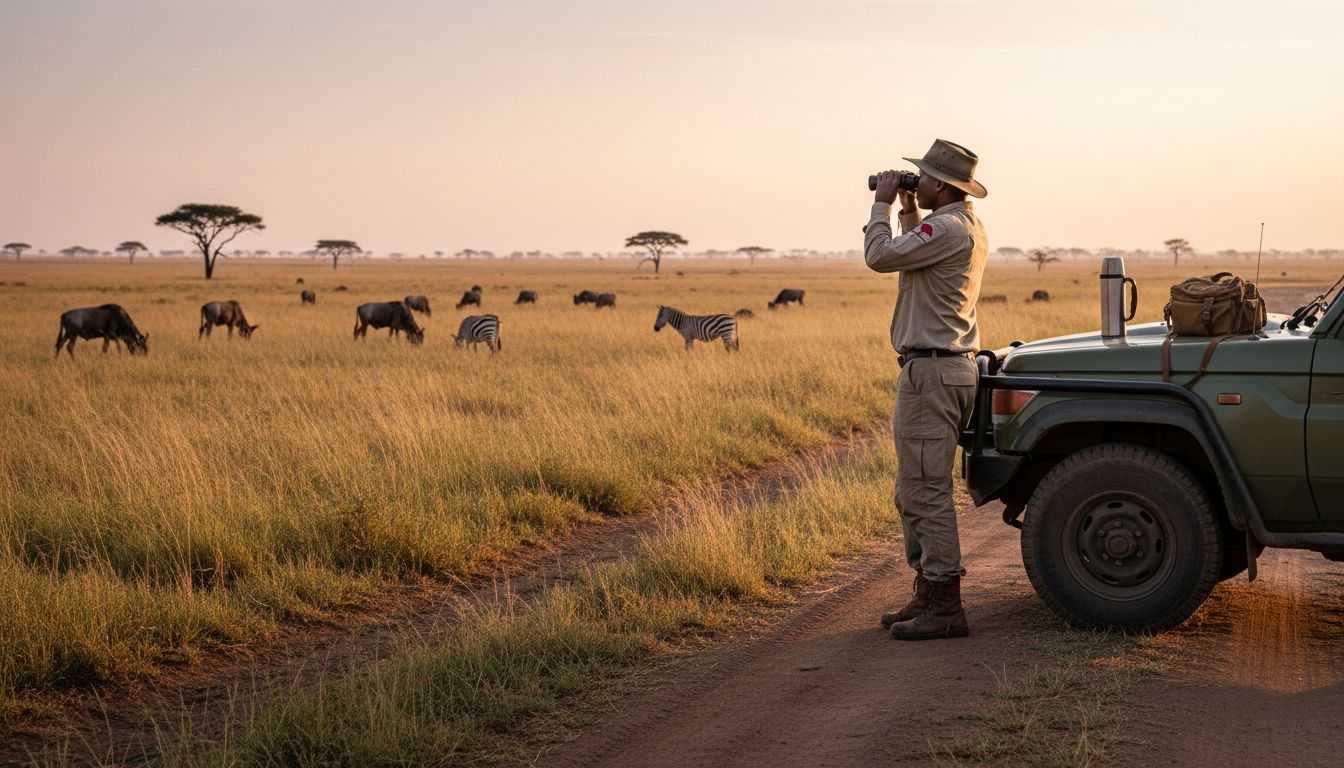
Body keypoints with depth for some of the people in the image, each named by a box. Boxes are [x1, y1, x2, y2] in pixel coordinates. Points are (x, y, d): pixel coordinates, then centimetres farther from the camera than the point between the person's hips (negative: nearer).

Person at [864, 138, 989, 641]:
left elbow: (880, 257, -17)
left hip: (932, 371, -11)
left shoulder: (948, 228, -17)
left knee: (925, 492, -8)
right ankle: (928, 595, 22)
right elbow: (911, 256, 32)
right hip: (950, 368, 11)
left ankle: (945, 608, -6)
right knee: (915, 491, 16)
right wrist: (907, 208, 19)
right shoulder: (967, 228, 16)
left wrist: (882, 204, -2)